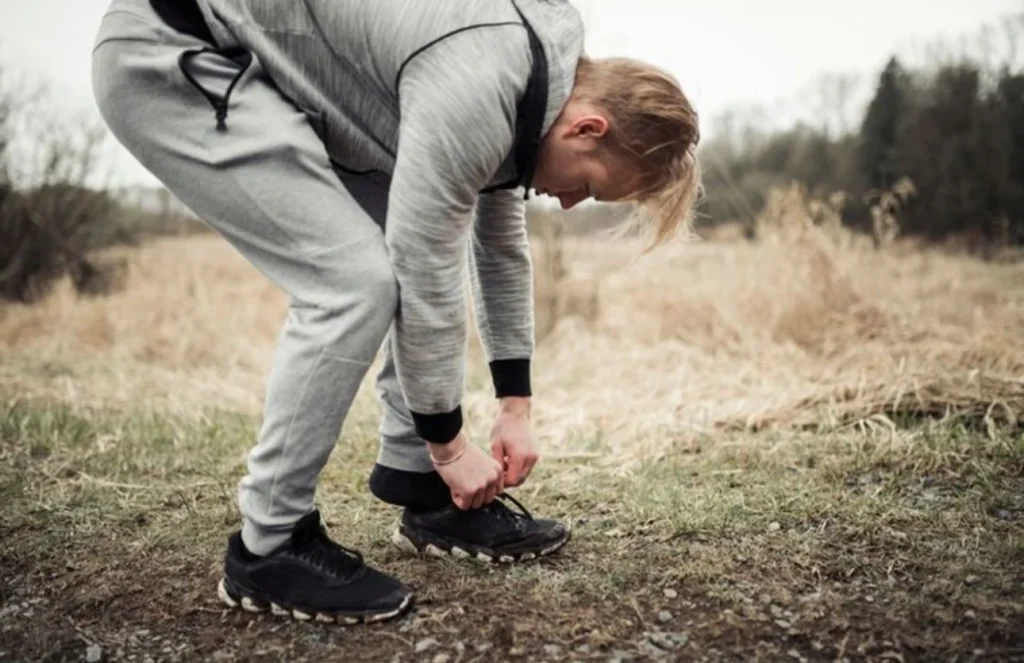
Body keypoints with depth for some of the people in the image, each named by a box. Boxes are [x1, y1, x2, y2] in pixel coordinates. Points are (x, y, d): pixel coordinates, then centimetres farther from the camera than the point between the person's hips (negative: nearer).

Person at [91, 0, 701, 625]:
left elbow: (502, 247, 13)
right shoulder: (479, 88, -27)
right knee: (356, 279, -20)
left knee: (409, 248, 4)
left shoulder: (526, 81, 4)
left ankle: (428, 494, 12)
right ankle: (269, 548, -6)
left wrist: (516, 407, 14)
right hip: (168, 57, -10)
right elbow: (427, 277, -23)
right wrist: (449, 443, -9)